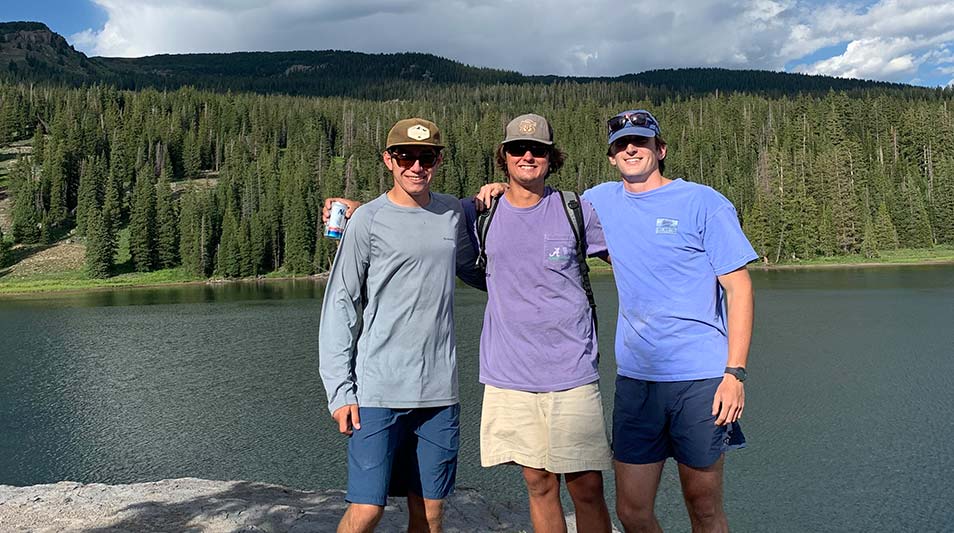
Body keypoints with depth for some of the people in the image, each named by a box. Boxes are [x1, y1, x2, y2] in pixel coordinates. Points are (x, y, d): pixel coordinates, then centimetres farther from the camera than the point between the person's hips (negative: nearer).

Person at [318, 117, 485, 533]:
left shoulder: (452, 213, 10)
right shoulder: (368, 220, -2)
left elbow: (475, 272, 26)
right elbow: (340, 305, -1)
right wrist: (339, 389, -6)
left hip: (439, 389, 4)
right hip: (378, 390, -4)